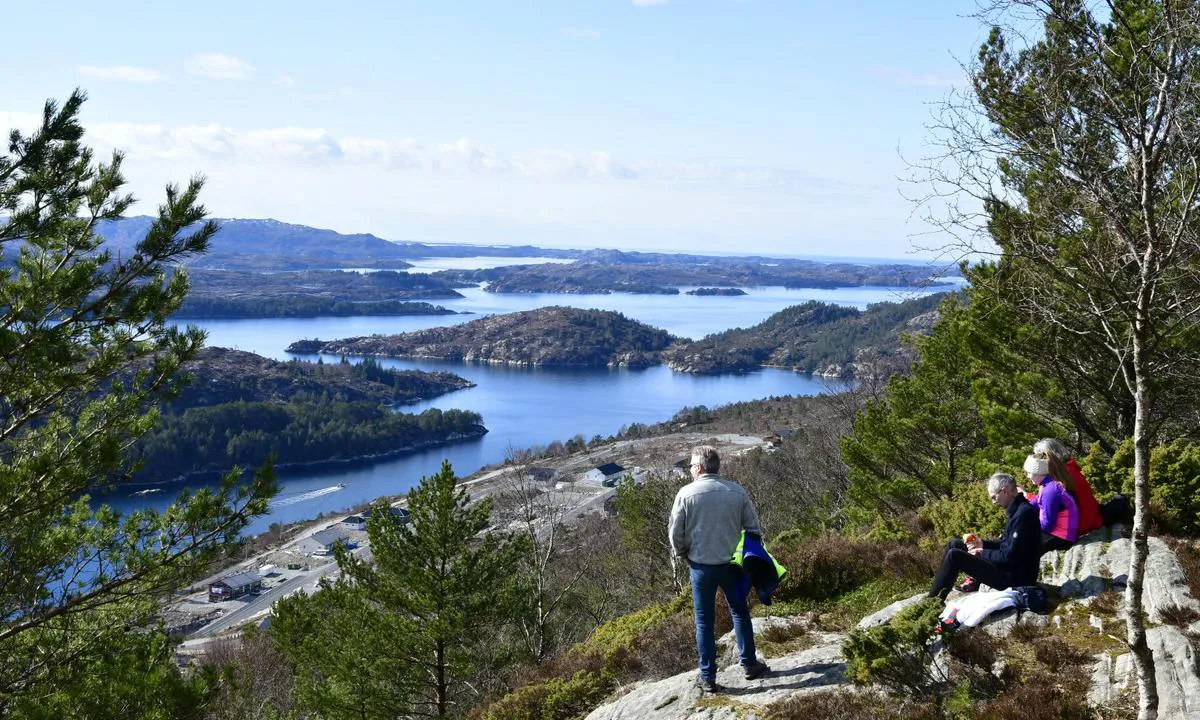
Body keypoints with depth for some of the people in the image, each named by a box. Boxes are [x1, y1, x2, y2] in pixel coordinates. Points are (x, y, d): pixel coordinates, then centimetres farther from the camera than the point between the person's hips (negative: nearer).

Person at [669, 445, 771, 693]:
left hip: (701, 565, -2)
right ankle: (749, 663, 27)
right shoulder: (737, 491, -3)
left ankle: (708, 677, 11)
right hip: (732, 562, 2)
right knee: (740, 612, 20)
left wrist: (683, 553, 11)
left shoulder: (686, 494, -12)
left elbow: (675, 533, -7)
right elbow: (753, 527, 2)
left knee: (704, 620, 8)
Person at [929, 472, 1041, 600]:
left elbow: (1011, 556, -25)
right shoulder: (1017, 510, 9)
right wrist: (983, 544, 5)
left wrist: (983, 553, -11)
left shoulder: (1023, 514, -23)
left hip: (1014, 577, -11)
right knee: (955, 545, 11)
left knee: (954, 555, -14)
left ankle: (933, 598, -2)